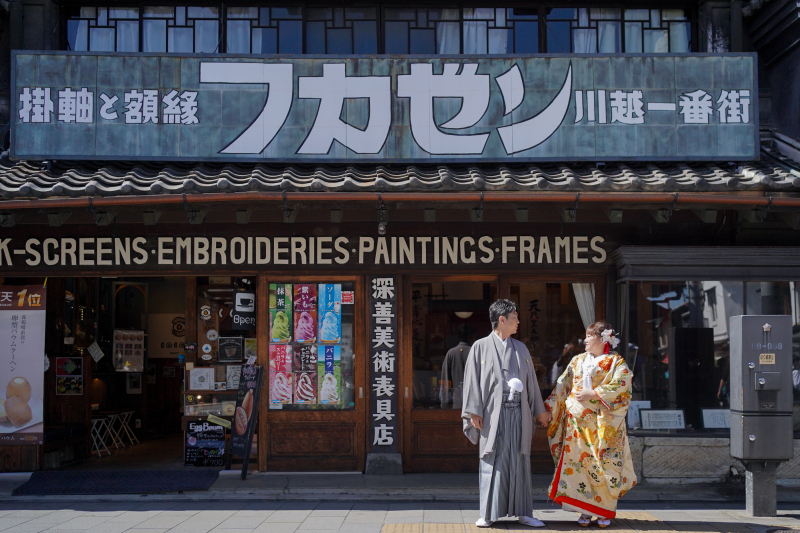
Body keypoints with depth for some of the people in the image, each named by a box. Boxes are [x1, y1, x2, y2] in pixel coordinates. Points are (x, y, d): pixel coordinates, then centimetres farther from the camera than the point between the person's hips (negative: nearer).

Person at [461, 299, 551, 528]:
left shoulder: (520, 348, 14)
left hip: (518, 412, 4)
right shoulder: (481, 347, 1)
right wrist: (474, 412, -8)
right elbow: (472, 380, -1)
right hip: (493, 413, -4)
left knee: (519, 462, 5)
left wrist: (540, 410, 16)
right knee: (492, 463, -1)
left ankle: (523, 512, 11)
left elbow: (531, 381, 18)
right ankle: (489, 513, 6)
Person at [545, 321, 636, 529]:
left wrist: (592, 394, -17)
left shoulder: (616, 362, 1)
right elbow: (562, 386, 16)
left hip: (604, 424, -4)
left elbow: (620, 386, -14)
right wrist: (548, 409, 10)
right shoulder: (577, 360, 15)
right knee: (578, 464, 0)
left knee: (604, 465, -4)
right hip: (577, 423, 4)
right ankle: (586, 510, 7)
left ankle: (605, 512, 7)